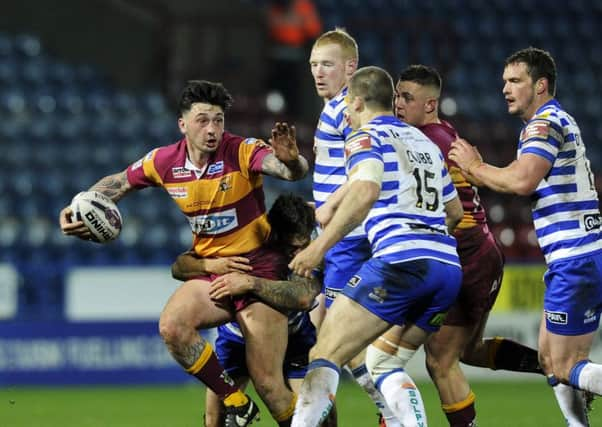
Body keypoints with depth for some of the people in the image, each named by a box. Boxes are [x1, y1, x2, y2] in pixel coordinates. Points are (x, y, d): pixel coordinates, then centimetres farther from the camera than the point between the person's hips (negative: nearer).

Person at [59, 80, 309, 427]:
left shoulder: (243, 152, -16)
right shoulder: (165, 162, -2)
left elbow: (294, 172, -33)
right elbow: (118, 183, 16)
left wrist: (290, 160, -57)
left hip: (258, 266, -4)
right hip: (210, 269, 4)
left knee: (269, 384, -10)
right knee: (172, 325, -26)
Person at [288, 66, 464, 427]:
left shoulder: (366, 137, 3)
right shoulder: (425, 142, 25)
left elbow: (366, 191, -18)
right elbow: (455, 211, 34)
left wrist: (320, 246, -21)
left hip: (400, 262, -7)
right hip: (449, 266, 7)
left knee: (325, 356, -6)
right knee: (383, 362, 18)